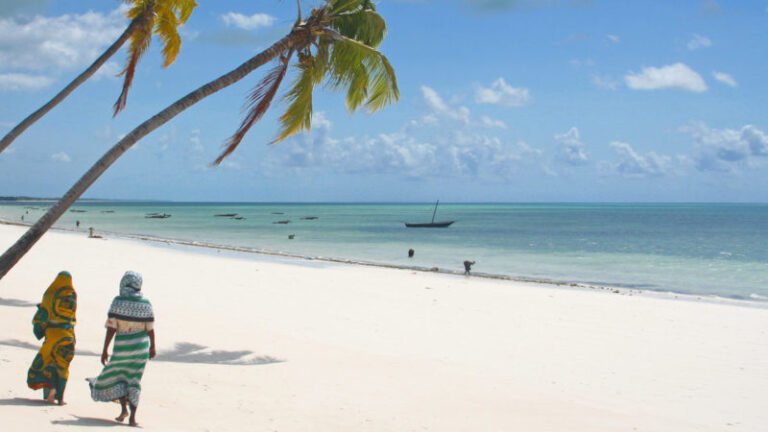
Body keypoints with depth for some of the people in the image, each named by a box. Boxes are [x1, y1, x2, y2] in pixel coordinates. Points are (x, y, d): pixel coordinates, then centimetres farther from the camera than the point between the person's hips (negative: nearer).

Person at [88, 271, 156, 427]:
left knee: (115, 376, 18)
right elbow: (150, 328, 1)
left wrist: (105, 350, -8)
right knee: (134, 381, 8)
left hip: (122, 347, -2)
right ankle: (132, 417, 2)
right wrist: (152, 347, 15)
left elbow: (111, 328, -13)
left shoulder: (118, 301, -12)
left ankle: (124, 408, 7)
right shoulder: (146, 303, -3)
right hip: (141, 345, 3)